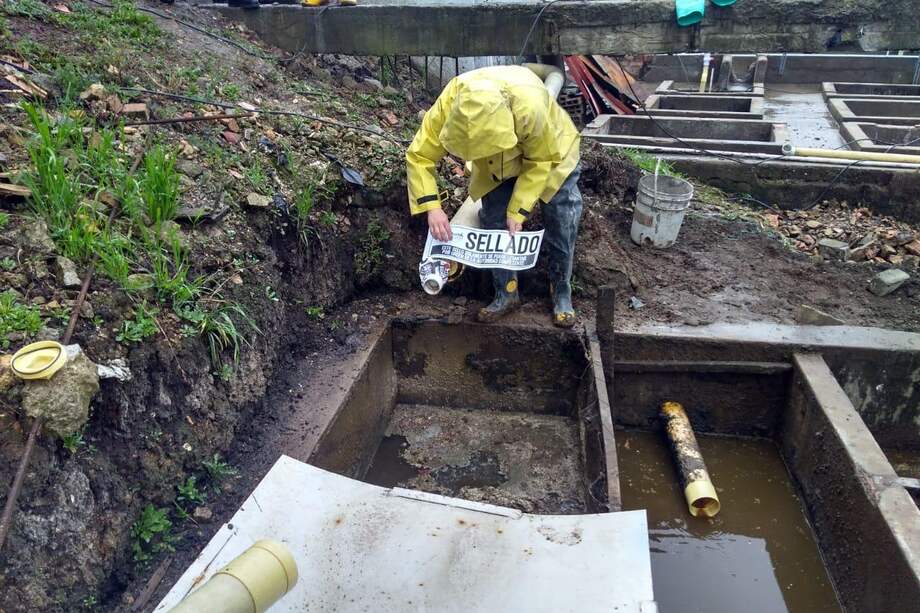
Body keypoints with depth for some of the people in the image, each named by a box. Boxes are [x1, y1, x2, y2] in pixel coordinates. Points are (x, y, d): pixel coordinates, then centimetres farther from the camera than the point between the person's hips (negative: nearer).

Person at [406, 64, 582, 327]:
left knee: (562, 221, -7)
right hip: (497, 162, 3)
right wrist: (432, 207, -39)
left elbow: (541, 162, -28)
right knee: (494, 221, -3)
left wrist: (518, 209, -29)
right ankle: (506, 293, 13)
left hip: (550, 150, -3)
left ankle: (562, 292, 12)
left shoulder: (530, 107, -44)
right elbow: (419, 156, -27)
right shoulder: (448, 105, -36)